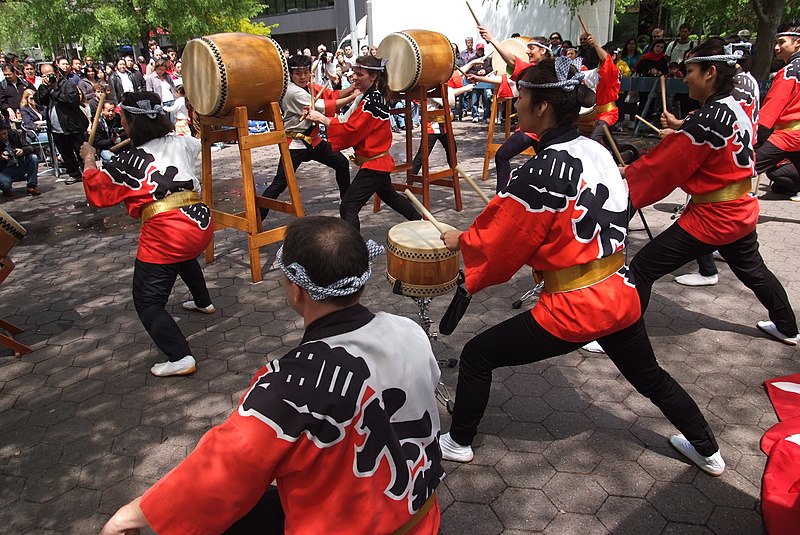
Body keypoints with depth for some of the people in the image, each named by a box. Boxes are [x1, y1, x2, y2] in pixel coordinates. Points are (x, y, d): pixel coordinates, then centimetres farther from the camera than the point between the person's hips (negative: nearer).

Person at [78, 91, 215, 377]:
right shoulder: (180, 143, 12)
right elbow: (196, 143, 37)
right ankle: (203, 302, 54)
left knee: (147, 302, 4)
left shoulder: (127, 162, -1)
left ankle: (180, 358, -7)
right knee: (184, 254, 41)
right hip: (201, 223, 7)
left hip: (165, 234, -7)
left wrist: (89, 160, 25)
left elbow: (96, 194, 10)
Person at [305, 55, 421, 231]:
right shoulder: (373, 97, 9)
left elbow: (350, 131, -25)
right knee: (389, 196, 29)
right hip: (379, 161, 11)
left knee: (348, 207, -13)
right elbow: (353, 125, 5)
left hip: (373, 164, -11)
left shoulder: (372, 102, -20)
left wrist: (321, 119, -20)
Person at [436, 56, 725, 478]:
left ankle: (458, 443, 26)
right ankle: (707, 452, 49)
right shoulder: (598, 151, 3)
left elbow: (498, 246, -13)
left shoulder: (542, 170, -21)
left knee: (477, 356, 9)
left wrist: (461, 240, 6)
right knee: (650, 378, 31)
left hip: (573, 308, -8)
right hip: (621, 297, 8)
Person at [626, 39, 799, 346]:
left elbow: (662, 168, -18)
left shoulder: (707, 120, -23)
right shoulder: (737, 110, 4)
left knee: (642, 268, -7)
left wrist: (626, 175, -6)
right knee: (753, 270, 31)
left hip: (711, 217, -9)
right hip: (742, 211, 10)